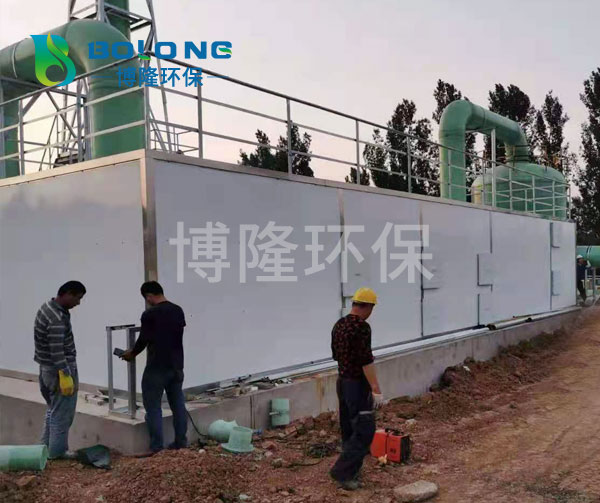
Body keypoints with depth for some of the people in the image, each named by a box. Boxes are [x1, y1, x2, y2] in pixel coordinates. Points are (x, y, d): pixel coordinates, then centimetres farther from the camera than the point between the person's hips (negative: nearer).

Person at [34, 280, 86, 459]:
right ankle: (57, 451, 14)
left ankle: (46, 447, 30)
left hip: (46, 368, 10)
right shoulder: (57, 319, -26)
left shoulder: (47, 306, 5)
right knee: (62, 413, 4)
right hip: (60, 370, -10)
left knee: (53, 409, 21)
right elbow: (57, 352, -27)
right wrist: (65, 376, -22)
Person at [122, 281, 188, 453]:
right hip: (177, 365, 7)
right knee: (178, 405, 13)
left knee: (153, 407, 3)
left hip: (157, 367, -6)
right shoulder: (178, 311, 6)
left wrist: (132, 353, 10)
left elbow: (144, 340, -9)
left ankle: (156, 447, 5)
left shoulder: (149, 314, -14)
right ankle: (181, 441, 19)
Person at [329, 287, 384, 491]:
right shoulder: (362, 326, -20)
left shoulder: (339, 325, 8)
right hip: (357, 384, -9)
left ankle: (352, 470, 24)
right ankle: (342, 472, -4)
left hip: (342, 381, 9)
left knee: (349, 428, 16)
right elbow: (366, 360, -23)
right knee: (364, 430, -3)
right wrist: (376, 390, -21)